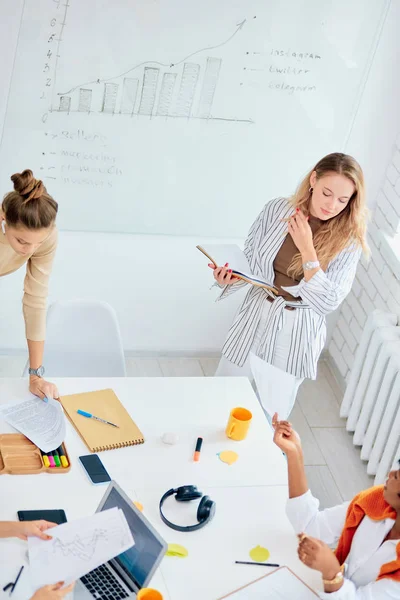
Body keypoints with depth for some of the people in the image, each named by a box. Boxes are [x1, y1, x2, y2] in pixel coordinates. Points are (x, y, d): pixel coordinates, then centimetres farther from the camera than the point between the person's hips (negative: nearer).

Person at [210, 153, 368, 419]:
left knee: (273, 415, 15)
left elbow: (328, 302, -21)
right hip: (257, 318, 2)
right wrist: (231, 278, -23)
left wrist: (306, 250, -28)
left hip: (297, 333, -2)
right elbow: (249, 260, -1)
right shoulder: (277, 209, -11)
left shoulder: (349, 240, -16)